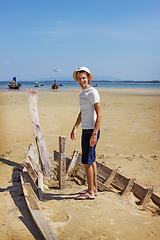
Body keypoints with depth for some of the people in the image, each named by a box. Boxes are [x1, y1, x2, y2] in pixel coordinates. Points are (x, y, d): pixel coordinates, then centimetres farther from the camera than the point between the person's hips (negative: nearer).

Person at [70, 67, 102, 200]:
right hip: (85, 130, 9)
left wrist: (94, 134, -24)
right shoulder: (82, 93, 16)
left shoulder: (92, 92, -13)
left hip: (92, 130, -9)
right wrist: (74, 128, 28)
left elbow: (99, 115, -19)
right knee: (91, 160, 14)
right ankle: (94, 189, 24)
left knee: (87, 161, -6)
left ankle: (90, 192, 4)